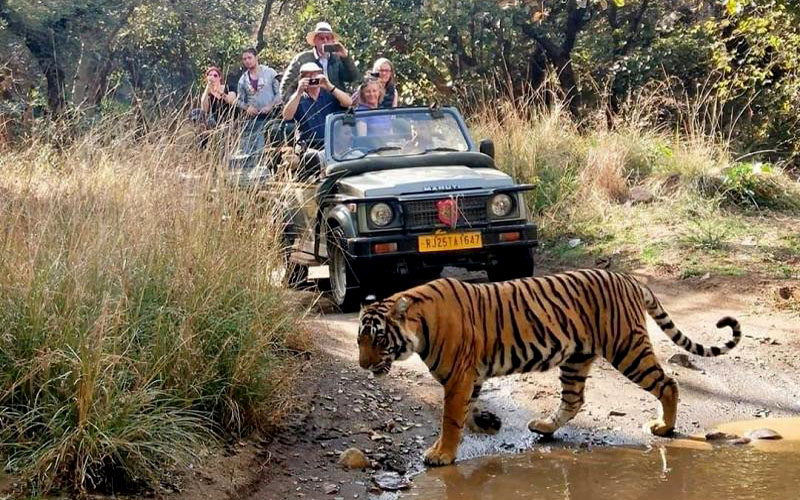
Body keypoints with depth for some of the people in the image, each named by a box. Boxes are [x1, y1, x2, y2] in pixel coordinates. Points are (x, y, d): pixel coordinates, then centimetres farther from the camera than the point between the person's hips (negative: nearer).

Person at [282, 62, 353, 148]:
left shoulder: (329, 95, 10)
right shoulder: (297, 98, 8)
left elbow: (349, 103, -6)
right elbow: (286, 117, -9)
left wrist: (330, 87, -15)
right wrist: (299, 93, -15)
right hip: (310, 147, -1)